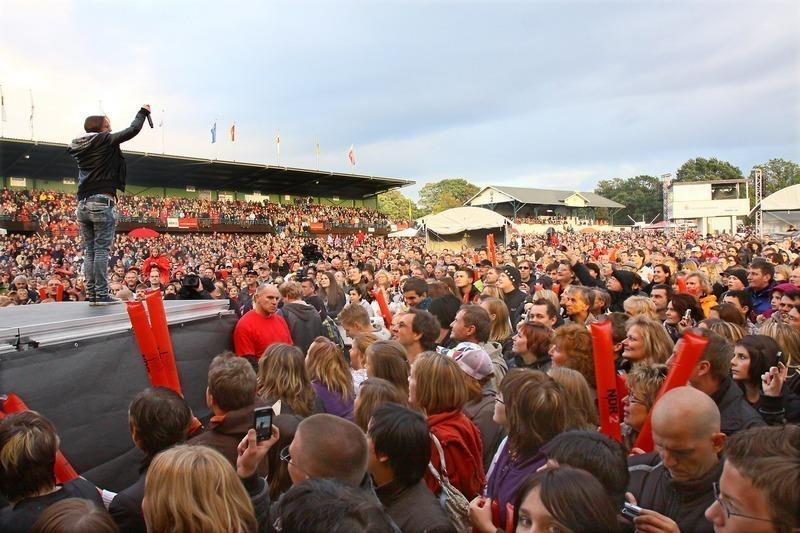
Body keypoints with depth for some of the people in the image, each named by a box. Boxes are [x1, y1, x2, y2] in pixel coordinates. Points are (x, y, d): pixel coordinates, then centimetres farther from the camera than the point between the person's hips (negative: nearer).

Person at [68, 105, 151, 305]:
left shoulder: (78, 146, 14)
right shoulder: (104, 140, -3)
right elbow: (133, 130, 0)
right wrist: (143, 112, 17)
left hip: (83, 204, 7)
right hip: (102, 202, -7)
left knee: (89, 251, 7)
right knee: (102, 250, -7)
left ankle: (91, 294, 7)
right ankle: (102, 294, -7)